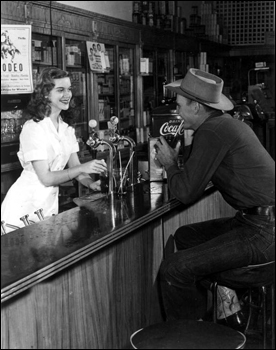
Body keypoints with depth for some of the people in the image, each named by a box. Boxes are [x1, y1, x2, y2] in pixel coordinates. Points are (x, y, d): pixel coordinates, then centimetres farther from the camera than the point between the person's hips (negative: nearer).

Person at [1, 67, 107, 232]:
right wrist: (83, 168, -27)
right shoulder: (33, 128, -18)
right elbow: (46, 178, -21)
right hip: (25, 205, -6)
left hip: (50, 202, 7)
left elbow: (74, 166, 4)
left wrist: (91, 183, -15)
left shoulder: (66, 128, 4)